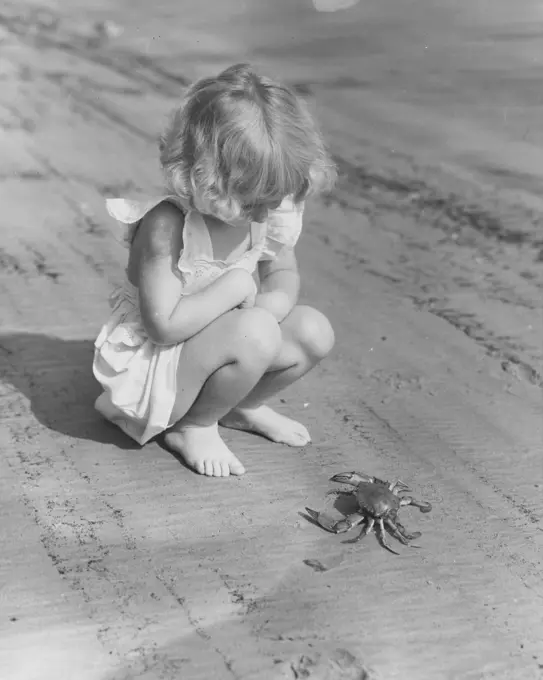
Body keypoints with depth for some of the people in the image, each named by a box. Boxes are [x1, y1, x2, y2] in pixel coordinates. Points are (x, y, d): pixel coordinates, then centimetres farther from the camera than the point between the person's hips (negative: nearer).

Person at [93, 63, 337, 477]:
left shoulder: (267, 213, -8)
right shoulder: (166, 226, -31)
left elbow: (285, 275, 8)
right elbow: (165, 326, -33)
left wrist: (269, 302, -16)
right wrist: (233, 287, -27)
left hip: (209, 340, 8)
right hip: (151, 363, -8)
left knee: (314, 332, -5)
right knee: (256, 333, -32)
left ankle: (242, 406, 19)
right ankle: (193, 426, -7)